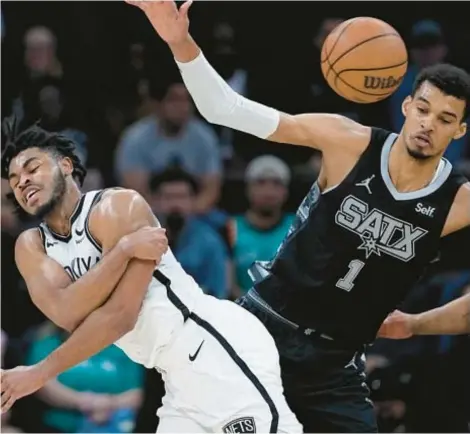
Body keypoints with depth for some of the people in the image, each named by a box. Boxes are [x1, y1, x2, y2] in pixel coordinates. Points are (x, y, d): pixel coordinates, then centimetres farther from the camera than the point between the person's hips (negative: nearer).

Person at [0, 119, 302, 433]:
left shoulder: (118, 207, -10)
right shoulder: (31, 247, 10)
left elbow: (120, 314, -17)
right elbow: (66, 314, -11)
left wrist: (41, 372, -11)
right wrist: (124, 249, -20)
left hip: (220, 348, -8)